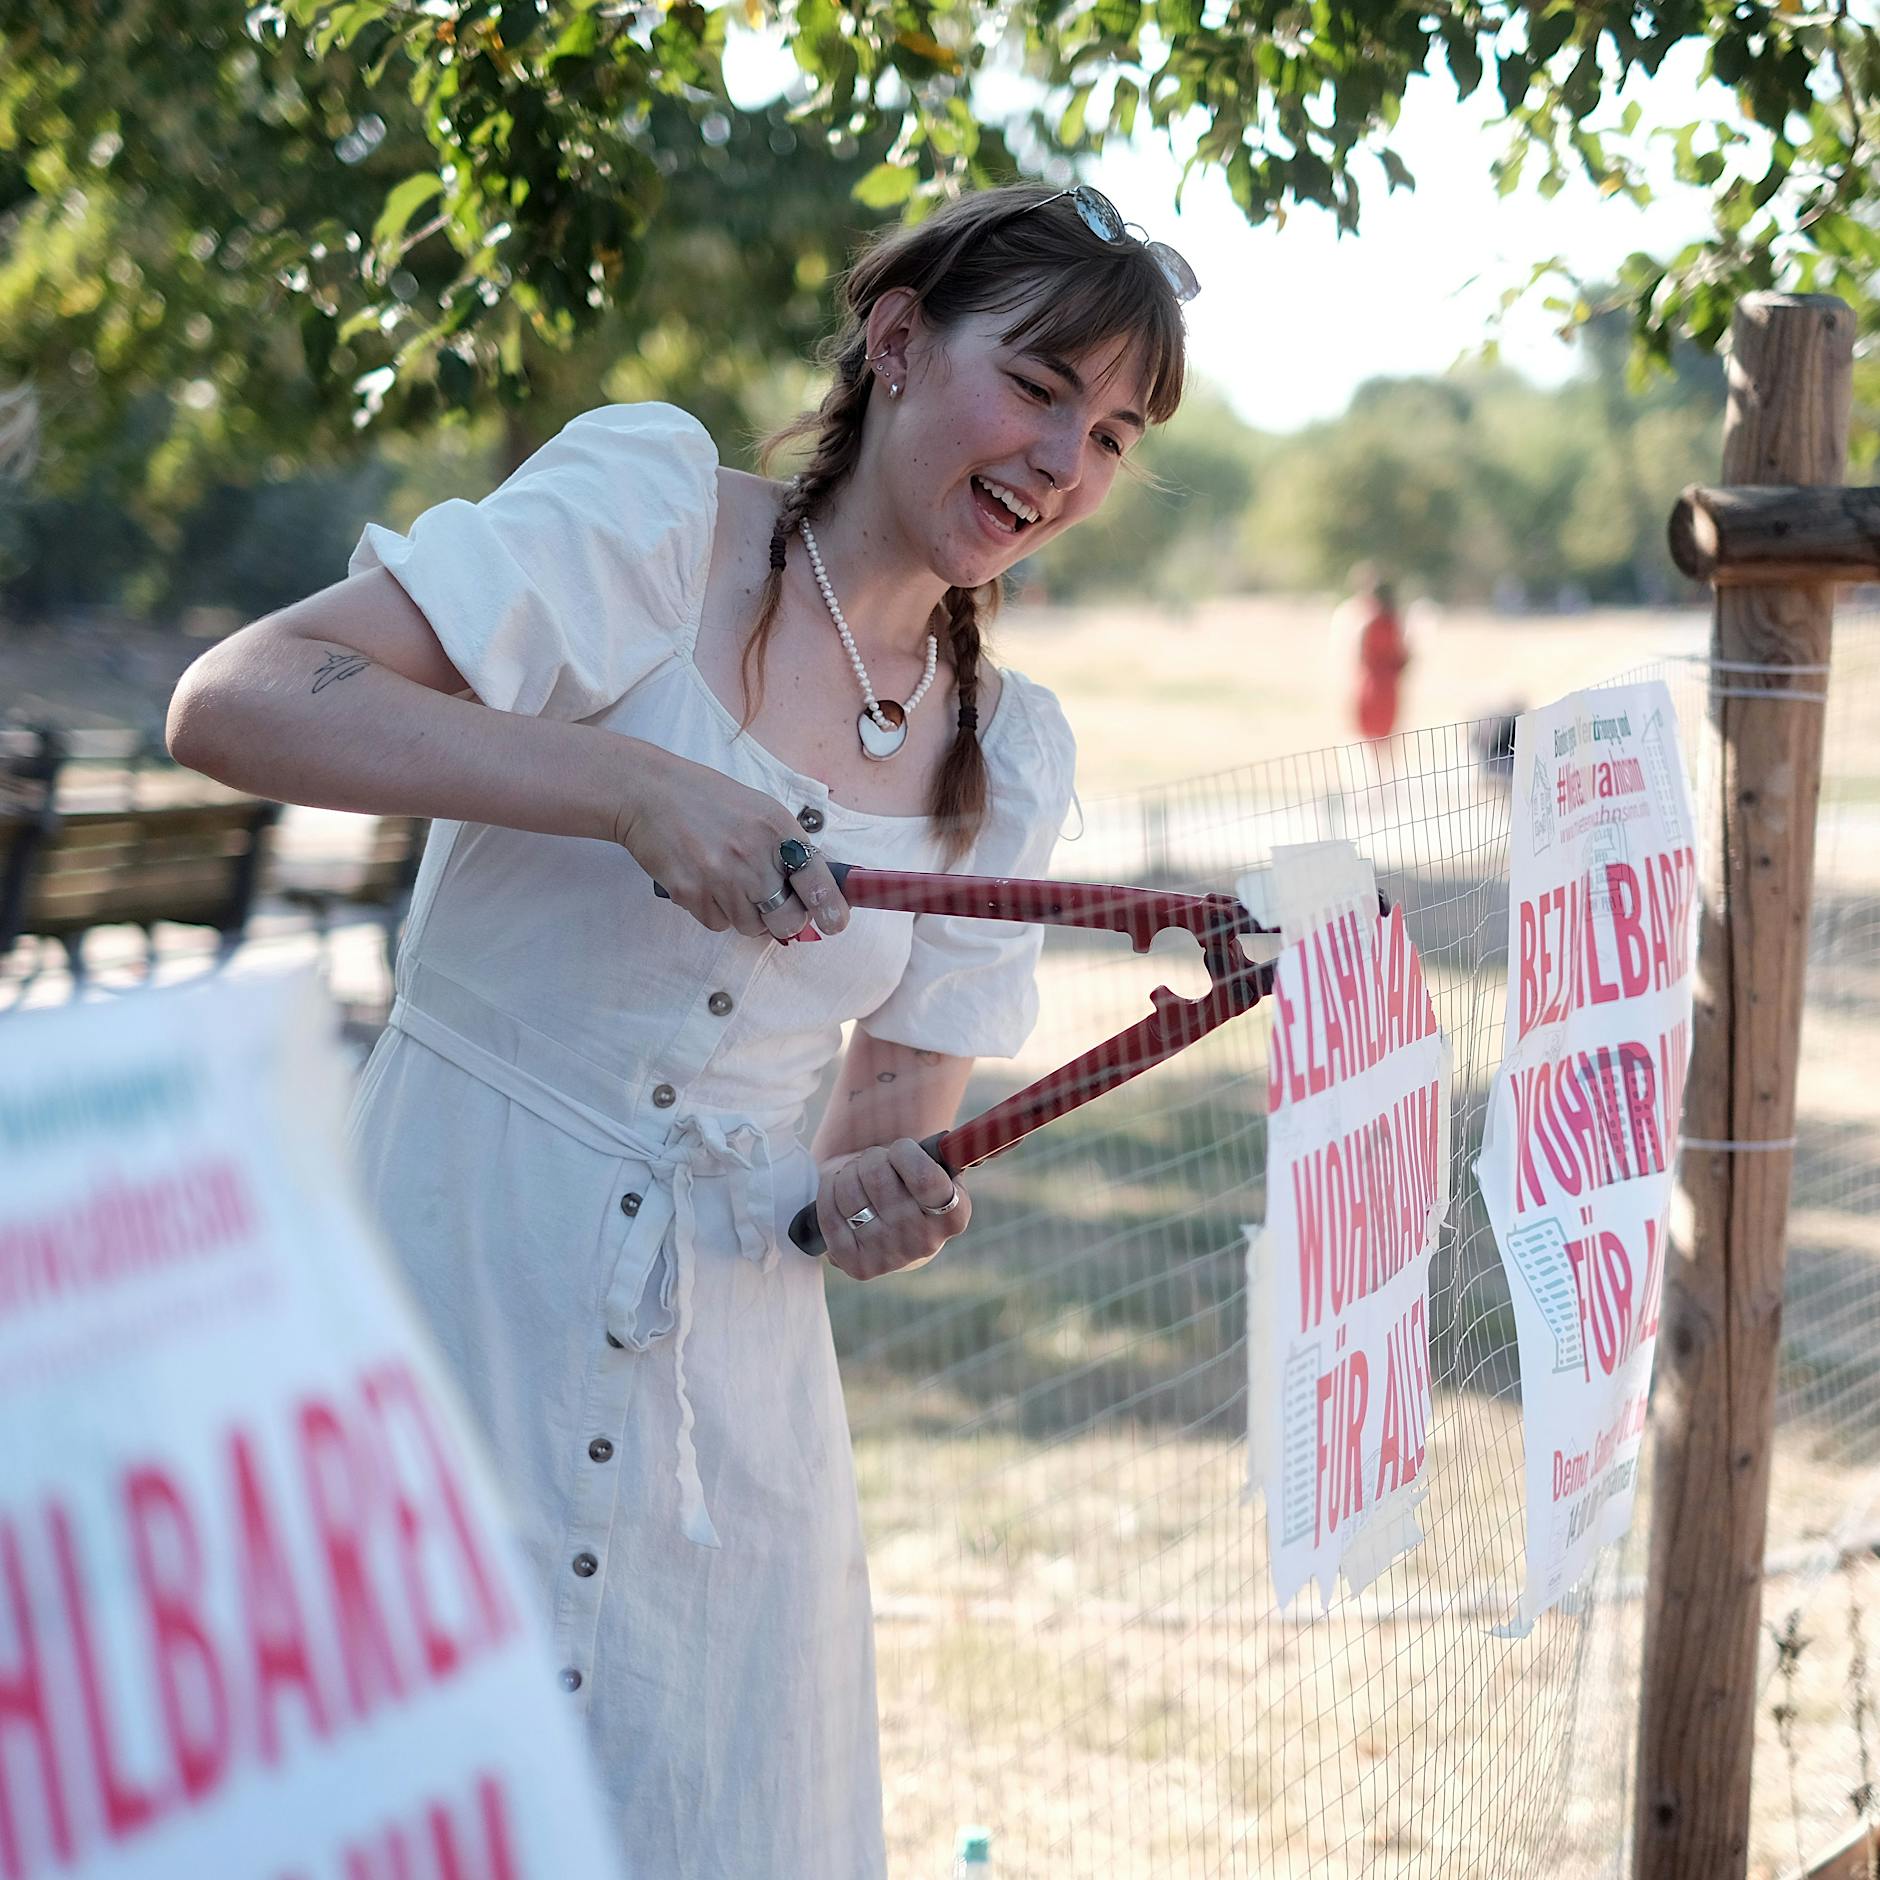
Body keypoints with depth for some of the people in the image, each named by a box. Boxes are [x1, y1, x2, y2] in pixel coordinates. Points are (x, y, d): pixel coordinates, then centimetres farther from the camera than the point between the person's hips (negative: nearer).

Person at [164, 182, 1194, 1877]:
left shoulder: (1007, 751, 8)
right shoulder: (655, 502, -8)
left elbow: (883, 1134, 11)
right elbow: (233, 702, -19)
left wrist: (876, 1205, -13)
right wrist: (629, 786, -28)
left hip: (736, 1389, 5)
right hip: (452, 1292, -5)